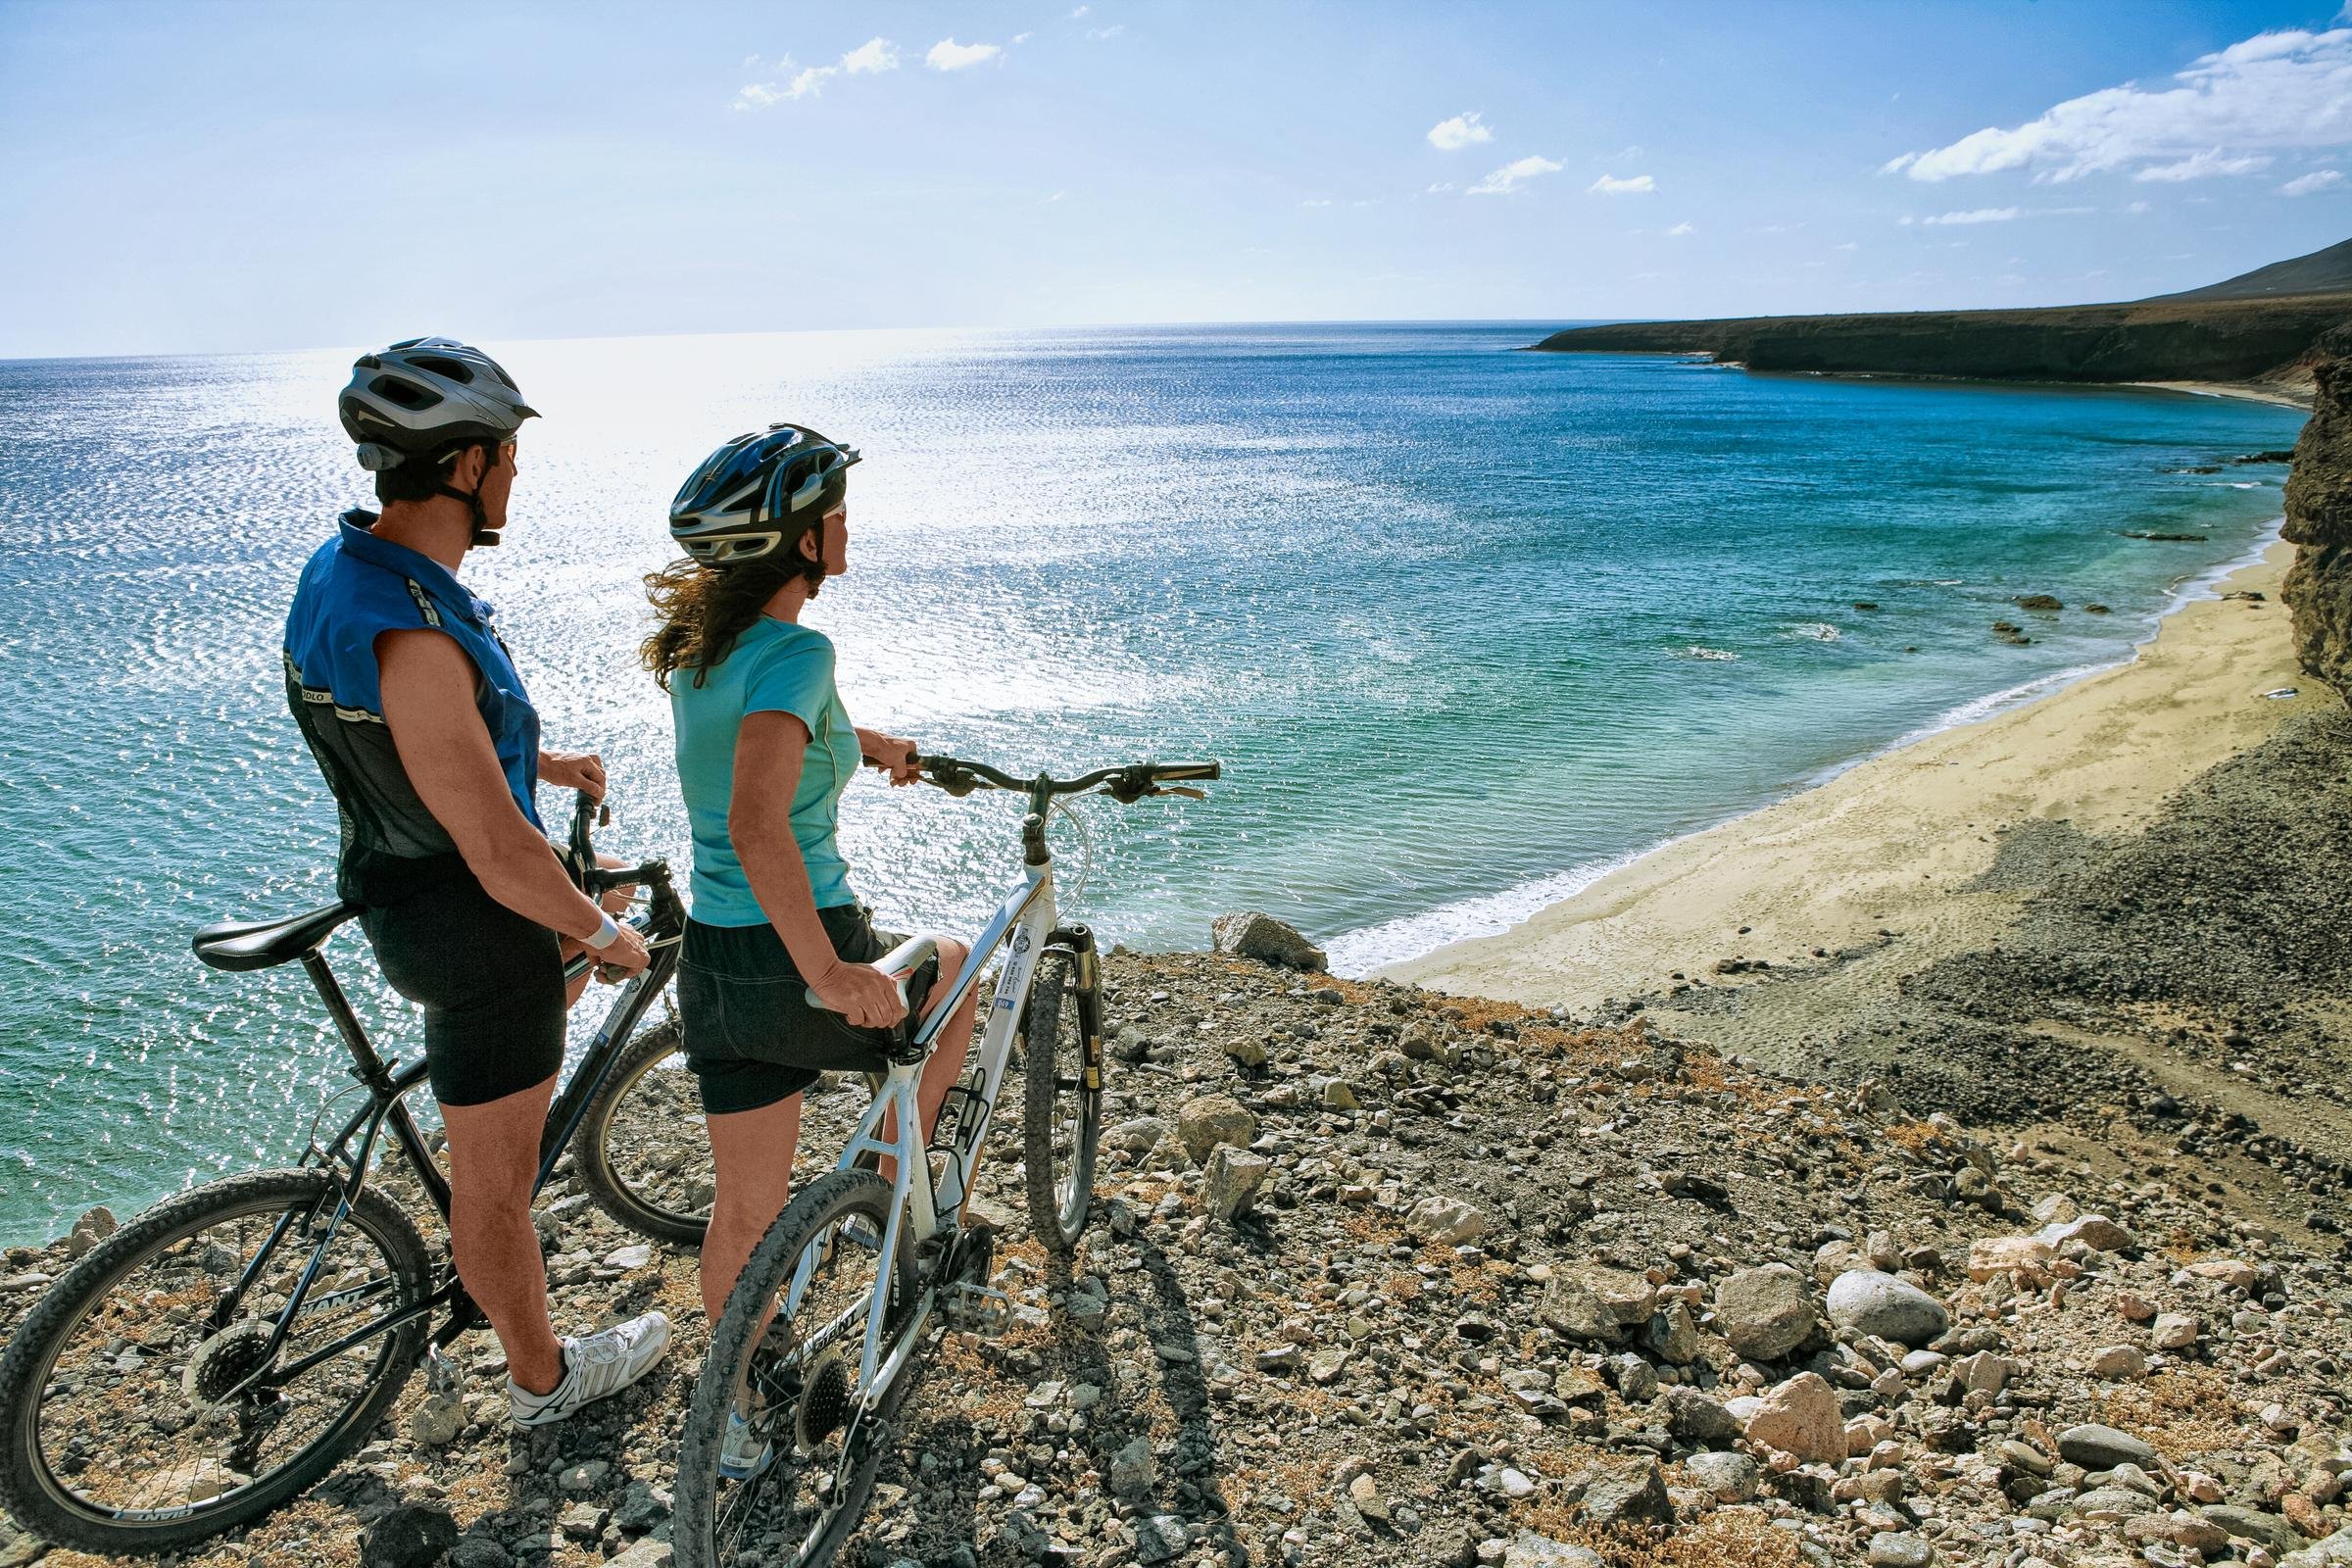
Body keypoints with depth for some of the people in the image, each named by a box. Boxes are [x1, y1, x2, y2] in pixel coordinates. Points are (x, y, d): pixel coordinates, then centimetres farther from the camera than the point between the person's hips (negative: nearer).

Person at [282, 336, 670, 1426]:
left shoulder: (344, 565, -1)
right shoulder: (411, 635, -33)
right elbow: (502, 857, -30)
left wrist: (539, 760, 26)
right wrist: (608, 935, -14)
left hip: (410, 881, 9)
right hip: (473, 927, -9)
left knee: (585, 908, 35)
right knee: (495, 1177, 9)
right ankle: (544, 1379, 30)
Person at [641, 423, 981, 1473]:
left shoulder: (695, 645, 6)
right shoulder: (796, 651, -20)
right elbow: (758, 826, -35)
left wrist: (863, 741, 37)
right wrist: (831, 971, -38)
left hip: (711, 965, 7)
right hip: (796, 959, -7)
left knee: (747, 1209, 21)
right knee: (953, 975, 27)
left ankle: (734, 1416, 36)